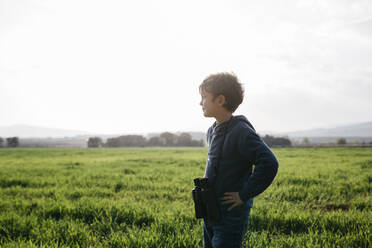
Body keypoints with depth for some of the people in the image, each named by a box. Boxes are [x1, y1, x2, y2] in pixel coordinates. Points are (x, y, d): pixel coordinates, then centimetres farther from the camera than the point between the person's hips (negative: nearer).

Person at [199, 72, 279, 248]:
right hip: (210, 213, 9)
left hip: (231, 214, -9)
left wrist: (244, 194, -21)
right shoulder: (212, 131, 10)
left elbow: (269, 164, -27)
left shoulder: (241, 131, -17)